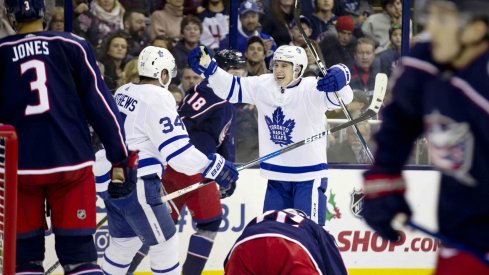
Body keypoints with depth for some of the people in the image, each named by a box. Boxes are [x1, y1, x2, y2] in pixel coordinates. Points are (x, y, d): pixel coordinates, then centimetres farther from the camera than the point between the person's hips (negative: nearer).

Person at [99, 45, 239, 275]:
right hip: (136, 187, -9)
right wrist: (214, 167, -14)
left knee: (124, 242, 21)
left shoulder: (123, 93, 10)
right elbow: (177, 150, -20)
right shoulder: (157, 99, -16)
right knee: (165, 244, 0)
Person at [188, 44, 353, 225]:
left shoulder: (312, 90, -18)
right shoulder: (262, 86, -1)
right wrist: (207, 66, -8)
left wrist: (339, 78, -55)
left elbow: (343, 97, -32)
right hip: (277, 176, 6)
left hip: (309, 175, -6)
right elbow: (230, 88, 5)